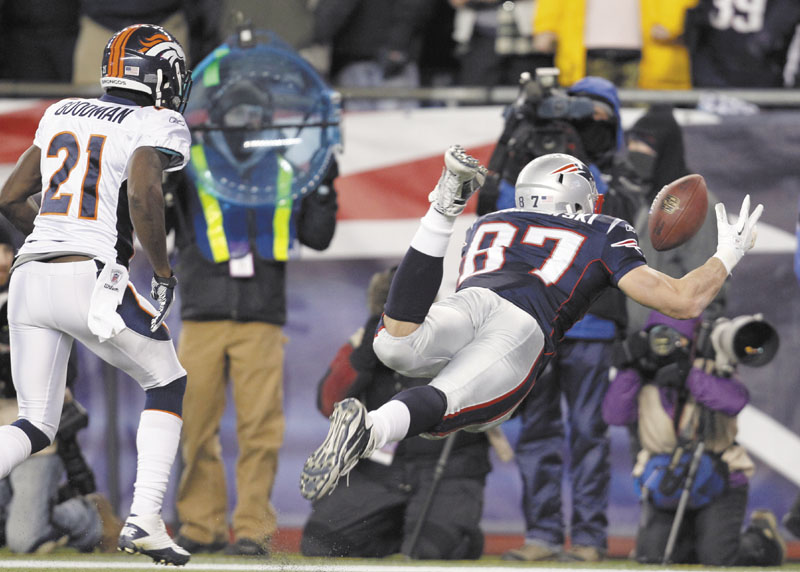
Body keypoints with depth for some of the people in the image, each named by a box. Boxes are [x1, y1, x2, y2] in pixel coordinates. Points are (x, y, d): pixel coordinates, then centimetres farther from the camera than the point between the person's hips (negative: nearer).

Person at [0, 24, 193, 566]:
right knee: (168, 383, 18)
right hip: (91, 282, -5)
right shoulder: (155, 125, 1)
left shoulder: (63, 115, 20)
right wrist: (163, 271, -6)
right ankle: (144, 521, 6)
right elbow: (144, 195, -18)